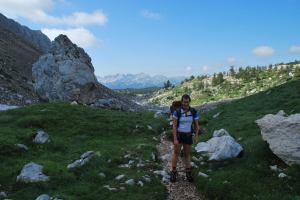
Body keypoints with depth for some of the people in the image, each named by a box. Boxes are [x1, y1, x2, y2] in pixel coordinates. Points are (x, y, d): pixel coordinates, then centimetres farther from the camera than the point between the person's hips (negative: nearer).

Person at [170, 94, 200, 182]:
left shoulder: (194, 112, -8)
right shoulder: (177, 111, -15)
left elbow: (196, 125, -1)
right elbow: (174, 126, -13)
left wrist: (196, 136, -12)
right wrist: (175, 139, -17)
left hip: (188, 135, 2)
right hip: (178, 135, -2)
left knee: (187, 154, 11)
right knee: (176, 153, 6)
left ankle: (188, 173, 26)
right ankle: (173, 172, 21)